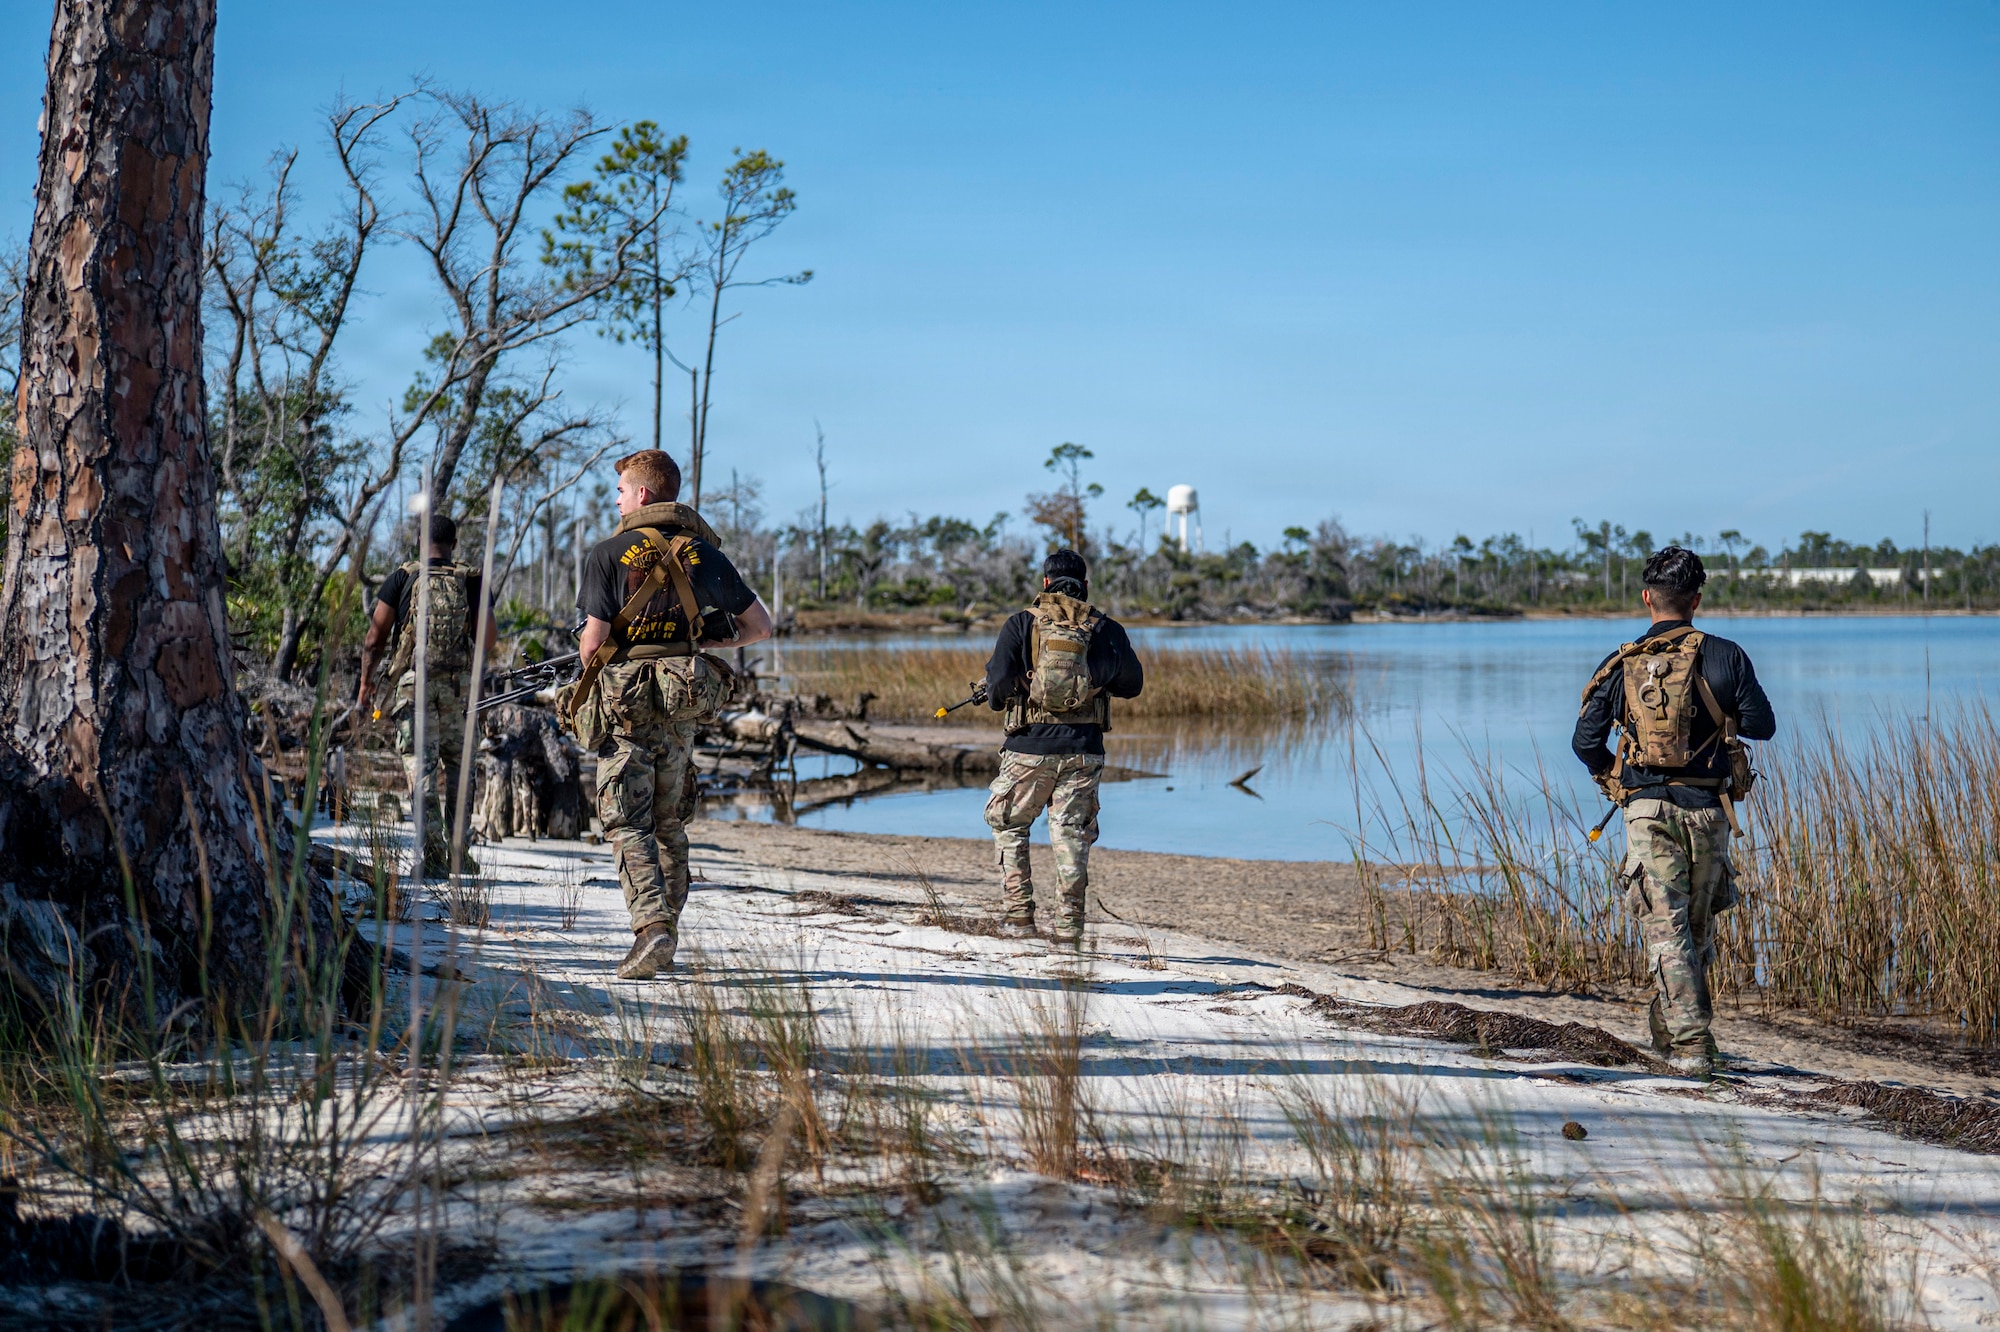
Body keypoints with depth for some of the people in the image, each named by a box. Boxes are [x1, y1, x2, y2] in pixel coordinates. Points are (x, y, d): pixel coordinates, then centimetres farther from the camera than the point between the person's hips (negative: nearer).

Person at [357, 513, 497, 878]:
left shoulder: (402, 578, 2)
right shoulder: (471, 581, 5)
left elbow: (374, 638, -1)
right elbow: (489, 642, 1)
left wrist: (366, 685, 4)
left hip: (413, 683, -2)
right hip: (458, 684, 2)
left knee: (420, 765, -1)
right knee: (455, 766, 15)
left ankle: (434, 854, -9)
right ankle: (456, 851, 16)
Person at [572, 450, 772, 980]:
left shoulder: (610, 553, -7)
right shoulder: (704, 553, 6)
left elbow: (593, 640, -12)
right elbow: (760, 627, 8)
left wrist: (591, 669, 10)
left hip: (624, 702, -5)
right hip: (683, 702, 5)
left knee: (627, 822, -3)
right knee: (669, 821, 17)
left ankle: (652, 928, -20)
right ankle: (667, 929, 22)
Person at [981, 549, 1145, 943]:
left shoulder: (1020, 624, -2)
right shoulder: (1106, 629, 3)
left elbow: (999, 685, -8)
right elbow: (1132, 684, 8)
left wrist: (997, 699, 14)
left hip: (1030, 747, -1)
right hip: (1084, 749, 1)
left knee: (1008, 825, 16)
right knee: (1072, 833, 8)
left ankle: (1019, 914, 11)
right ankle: (1070, 922, 2)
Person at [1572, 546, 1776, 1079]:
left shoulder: (1622, 665, 1)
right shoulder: (1724, 655, -1)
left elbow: (1585, 741, 0)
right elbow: (1762, 725, -1)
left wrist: (1612, 775, 20)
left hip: (1648, 807, -1)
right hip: (1708, 807, 1)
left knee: (1665, 927, -2)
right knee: (1697, 925, 17)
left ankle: (1691, 1045, -11)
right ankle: (1670, 1026, 29)